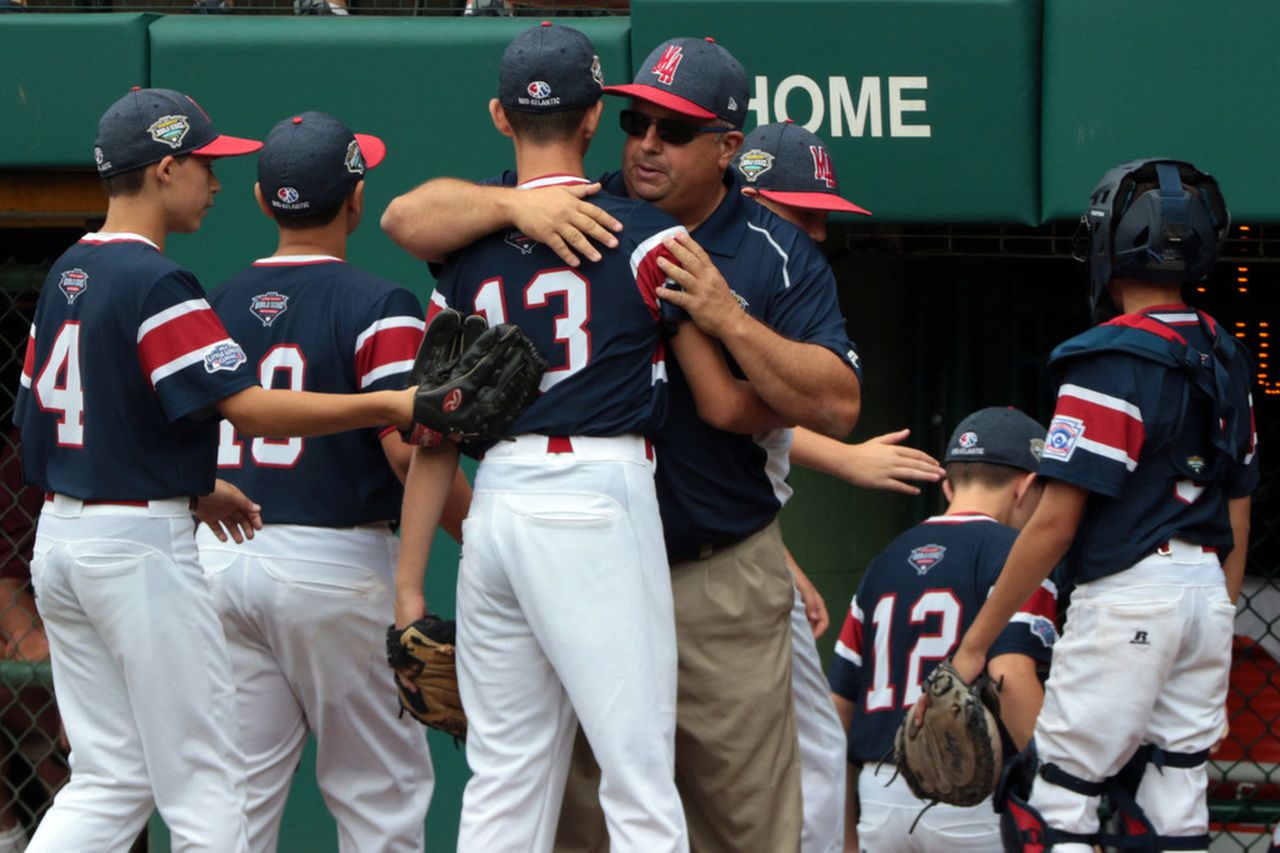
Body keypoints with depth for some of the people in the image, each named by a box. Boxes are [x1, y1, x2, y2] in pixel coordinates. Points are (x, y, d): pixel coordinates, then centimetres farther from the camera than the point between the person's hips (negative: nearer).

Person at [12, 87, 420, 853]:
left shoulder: (69, 276, 12)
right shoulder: (156, 286, -15)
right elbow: (250, 408, -22)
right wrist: (391, 407, -20)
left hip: (60, 532, 9)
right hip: (140, 544, -9)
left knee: (112, 781, 11)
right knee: (204, 783, -1)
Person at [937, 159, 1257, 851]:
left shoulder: (1109, 360, -14)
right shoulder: (1224, 358, 10)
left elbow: (1055, 523, -16)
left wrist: (975, 642, -11)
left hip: (1126, 598, -8)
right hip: (1208, 593, 8)